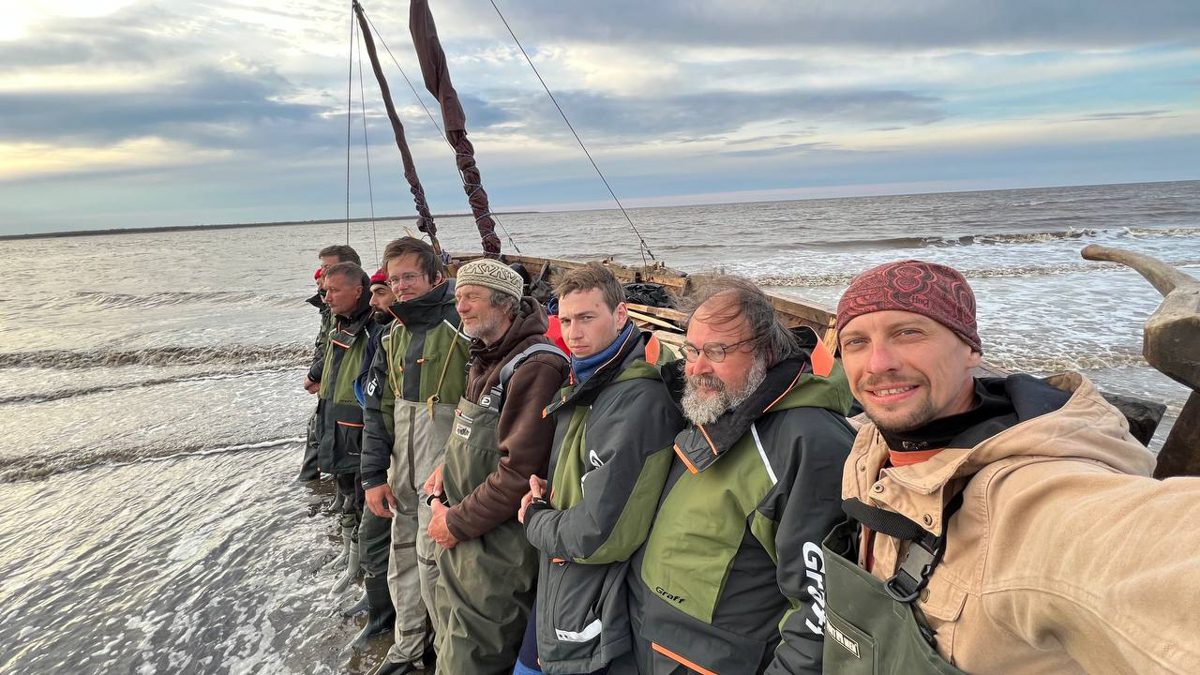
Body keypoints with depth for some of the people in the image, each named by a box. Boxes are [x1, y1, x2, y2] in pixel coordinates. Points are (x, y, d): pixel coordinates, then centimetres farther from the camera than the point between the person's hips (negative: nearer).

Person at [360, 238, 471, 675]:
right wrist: (373, 475, 9)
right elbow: (377, 409, 13)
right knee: (403, 558, 17)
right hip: (402, 473, 7)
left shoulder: (462, 325, -13)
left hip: (446, 474, -7)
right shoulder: (394, 335, 10)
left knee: (434, 561, -1)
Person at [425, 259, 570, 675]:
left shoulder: (535, 367, -22)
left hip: (496, 548, -9)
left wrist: (457, 522, -16)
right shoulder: (486, 359, 9)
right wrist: (449, 467, 3)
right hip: (461, 538, 9)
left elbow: (519, 473, -25)